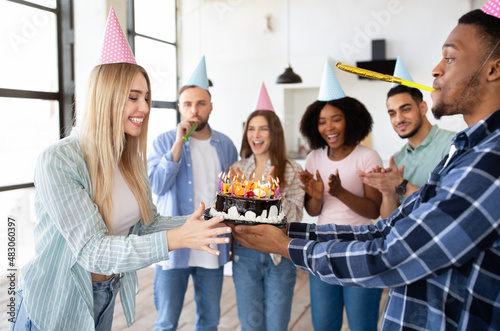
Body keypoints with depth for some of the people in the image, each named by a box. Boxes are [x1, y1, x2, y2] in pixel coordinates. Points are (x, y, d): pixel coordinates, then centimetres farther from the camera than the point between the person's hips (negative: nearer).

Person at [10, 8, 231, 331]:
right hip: (55, 305, -6)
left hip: (106, 298, 7)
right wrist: (175, 239, -39)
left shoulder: (131, 161, -2)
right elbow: (91, 250, -29)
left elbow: (147, 222, 1)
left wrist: (204, 222, -14)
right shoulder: (58, 161, -25)